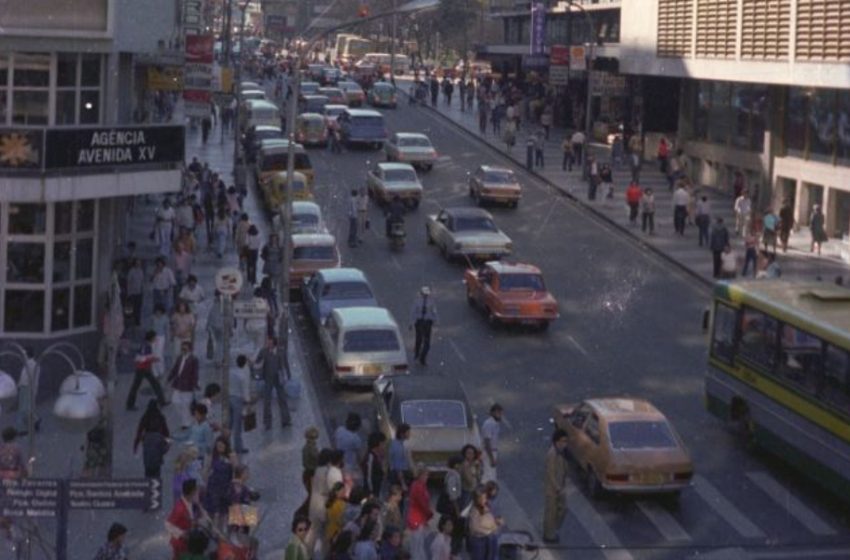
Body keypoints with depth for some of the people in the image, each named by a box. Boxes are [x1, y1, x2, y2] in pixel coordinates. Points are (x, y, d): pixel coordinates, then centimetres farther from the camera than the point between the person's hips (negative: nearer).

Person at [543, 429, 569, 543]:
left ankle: (553, 532, 35)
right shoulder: (552, 454, -27)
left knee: (562, 509, 18)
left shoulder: (560, 452, 2)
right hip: (552, 488, -9)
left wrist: (563, 486, 13)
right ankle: (549, 536, 21)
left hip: (559, 486, 9)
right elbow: (551, 474, -24)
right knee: (551, 512, 6)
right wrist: (558, 489, -19)